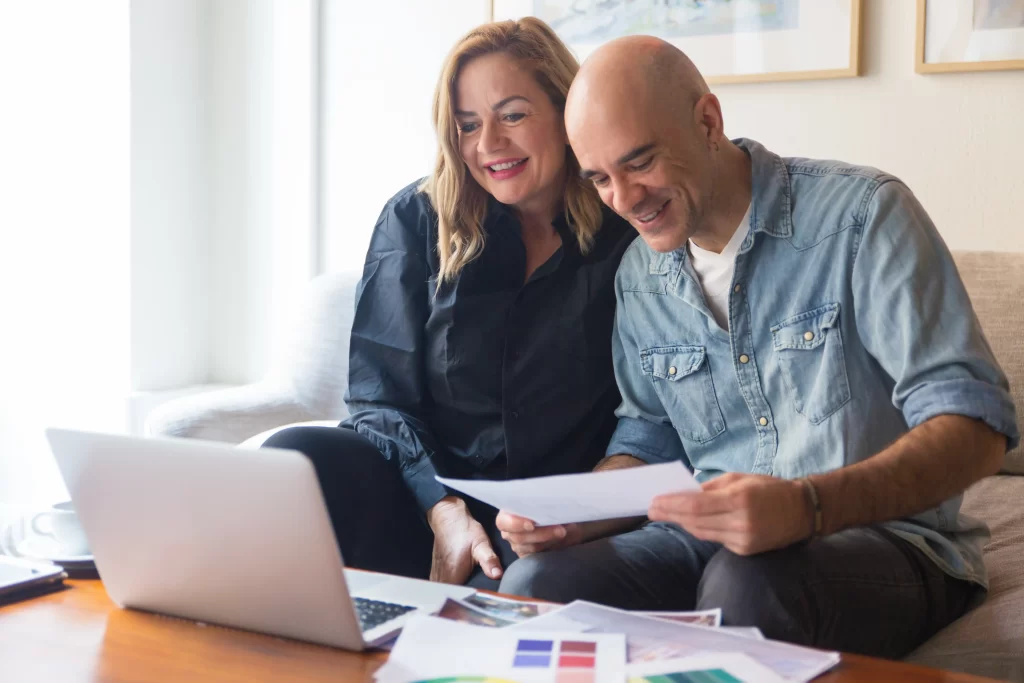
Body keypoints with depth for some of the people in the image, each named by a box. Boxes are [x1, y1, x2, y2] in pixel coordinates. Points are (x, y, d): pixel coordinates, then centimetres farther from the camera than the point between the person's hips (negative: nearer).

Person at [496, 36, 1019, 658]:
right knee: (535, 583, -20)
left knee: (747, 586, -37)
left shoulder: (860, 213, -11)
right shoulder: (639, 277, 8)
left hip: (882, 535, -4)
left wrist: (808, 505, -34)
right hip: (715, 539, 5)